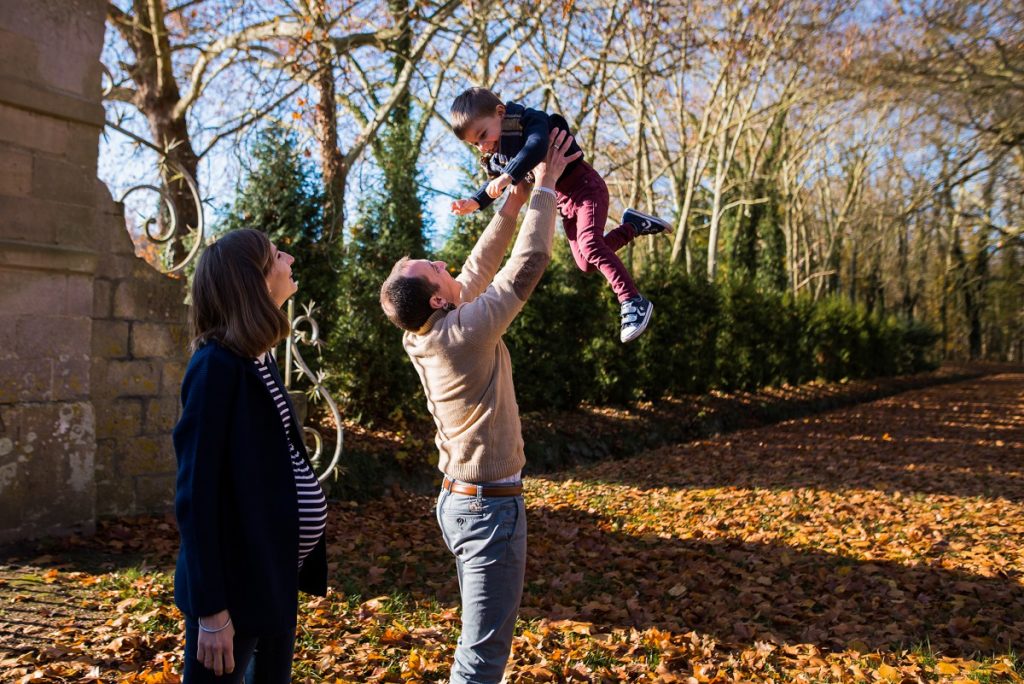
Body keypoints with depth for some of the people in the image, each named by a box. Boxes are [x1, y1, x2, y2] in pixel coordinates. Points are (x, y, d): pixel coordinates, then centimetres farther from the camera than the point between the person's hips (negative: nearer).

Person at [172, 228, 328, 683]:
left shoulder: (259, 359, 7)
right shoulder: (216, 365, -18)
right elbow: (196, 492, -20)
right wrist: (210, 607, -20)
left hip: (275, 571, 9)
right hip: (236, 580, -8)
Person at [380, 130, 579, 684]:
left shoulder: (422, 335, 0)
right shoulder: (465, 332, -23)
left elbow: (477, 271, 10)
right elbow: (528, 265, -18)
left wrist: (511, 206, 10)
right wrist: (545, 187, -6)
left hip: (458, 498, 9)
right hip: (489, 505, -9)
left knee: (481, 635, 21)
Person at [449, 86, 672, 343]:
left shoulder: (531, 120, -25)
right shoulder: (496, 155, -1)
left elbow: (536, 146, -47)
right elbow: (496, 182, 13)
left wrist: (508, 176, -55)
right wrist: (475, 202, -4)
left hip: (585, 186, -8)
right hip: (562, 199, 8)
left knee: (590, 243, -28)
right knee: (586, 263, 8)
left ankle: (633, 302, -24)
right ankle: (633, 226, 23)